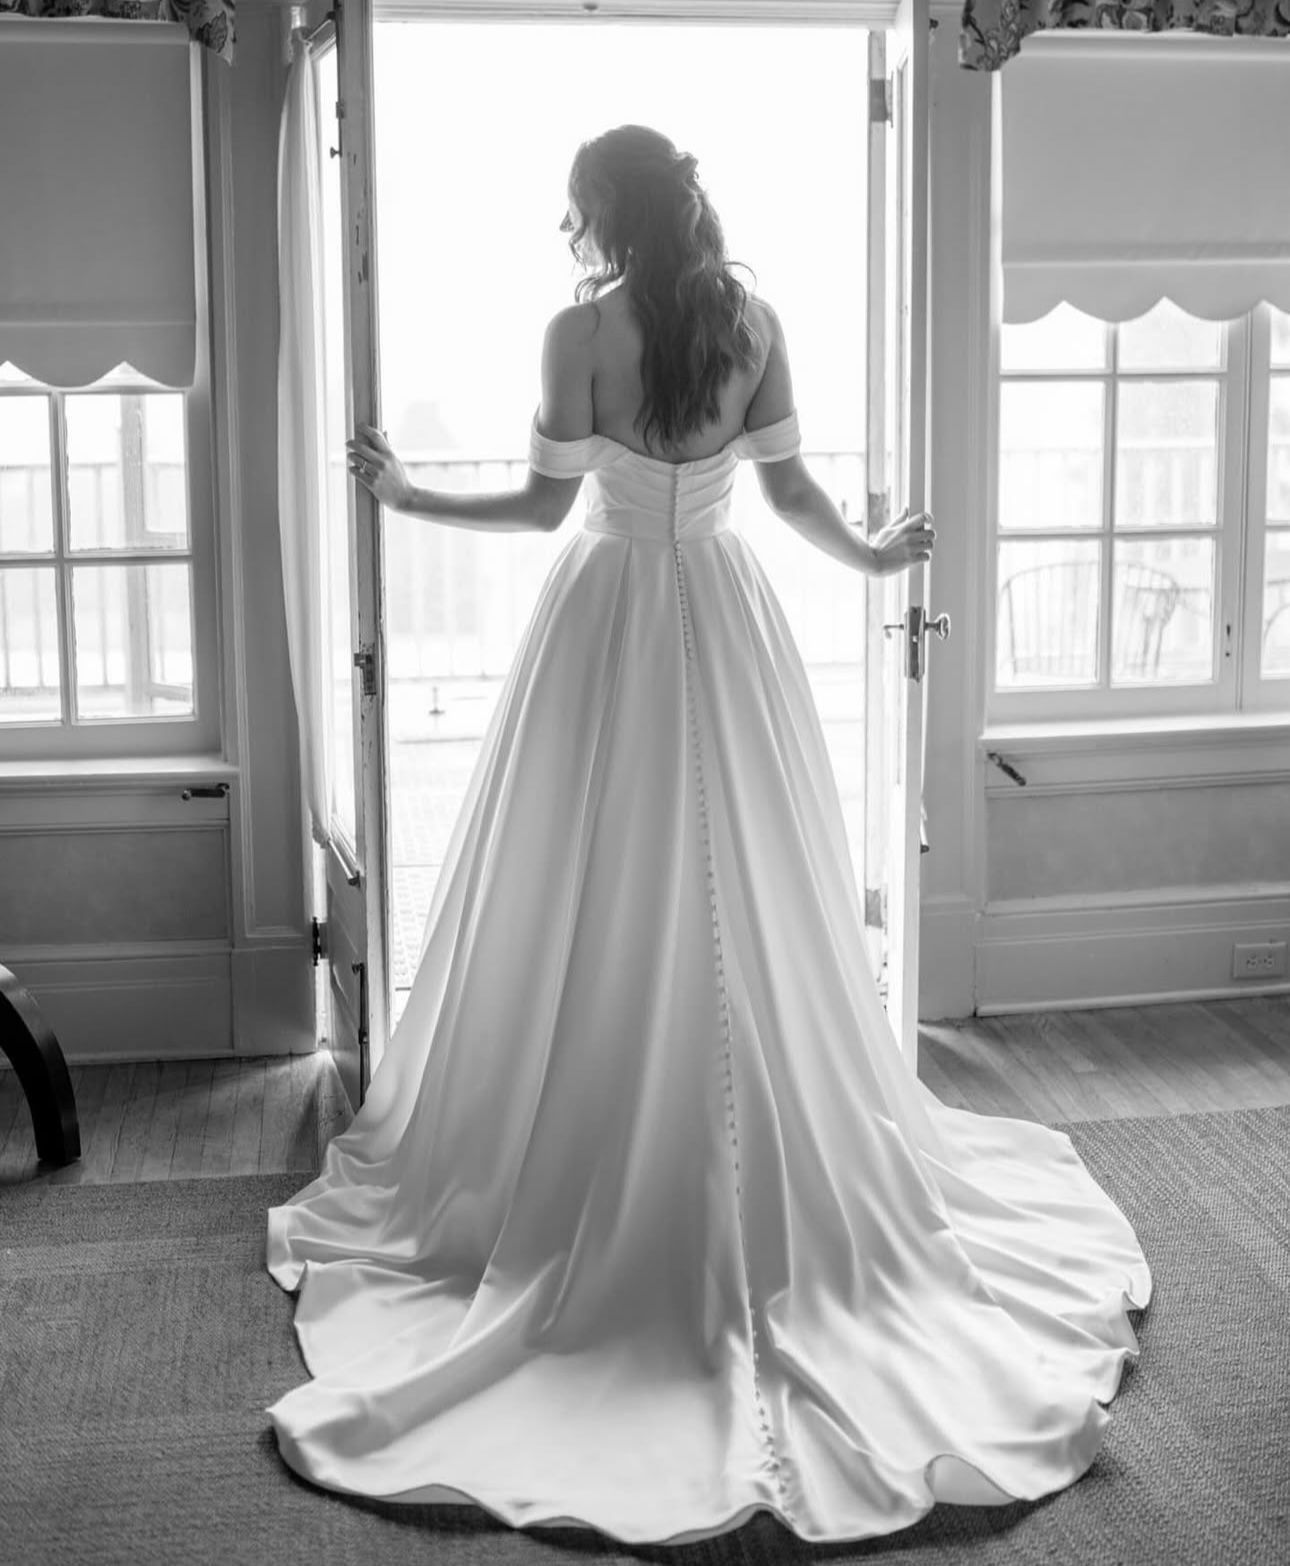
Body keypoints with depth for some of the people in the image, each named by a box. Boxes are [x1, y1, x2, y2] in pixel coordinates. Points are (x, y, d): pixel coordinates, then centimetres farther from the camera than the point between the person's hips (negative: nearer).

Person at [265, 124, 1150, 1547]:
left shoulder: (581, 329, -11)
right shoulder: (755, 324, 0)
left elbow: (546, 504, -10)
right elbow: (791, 489, 2)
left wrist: (408, 499, 1)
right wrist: (872, 557, 20)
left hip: (610, 617, -3)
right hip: (723, 618, 3)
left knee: (597, 901, 6)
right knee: (747, 897, 11)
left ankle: (581, 1178, 13)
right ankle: (778, 1180, 18)